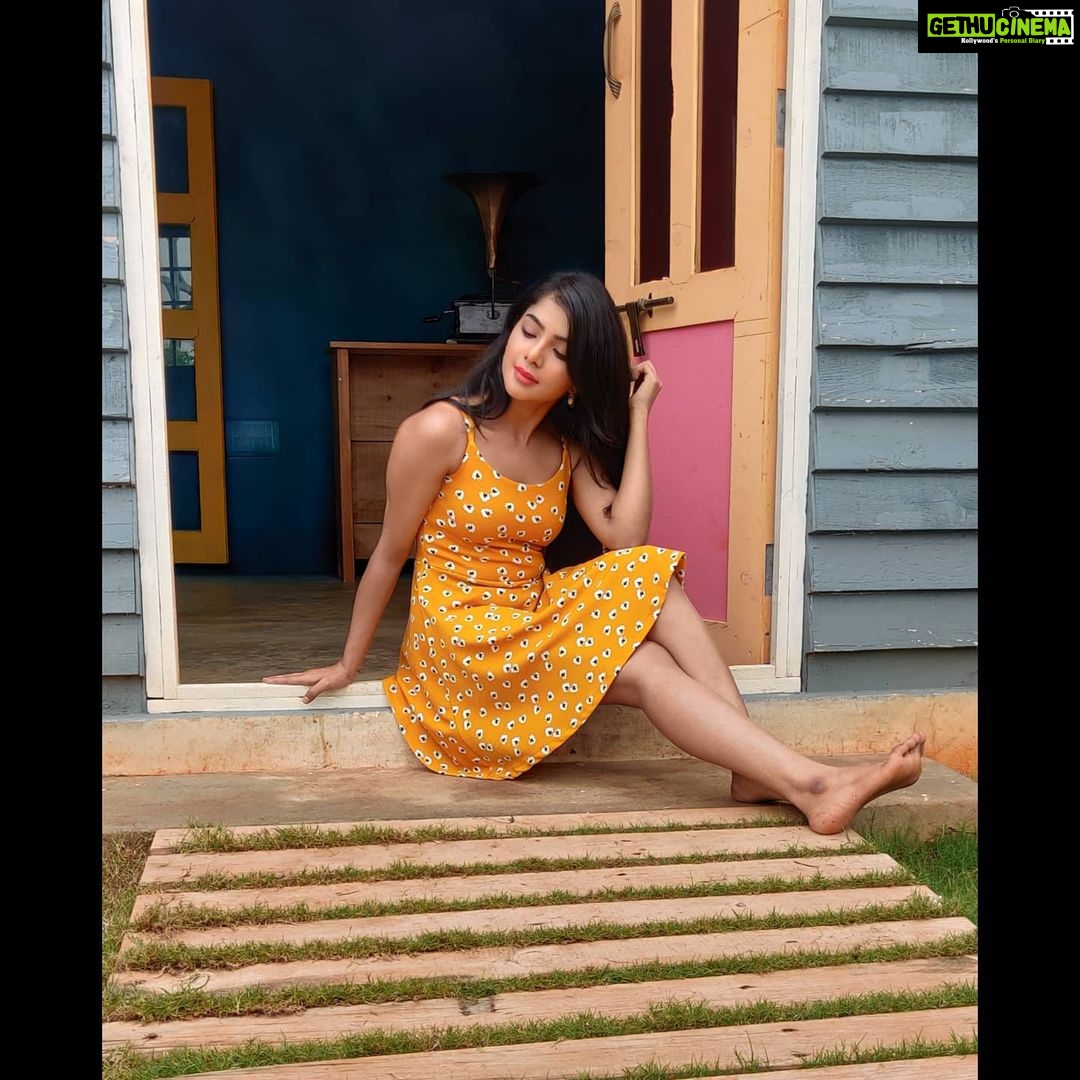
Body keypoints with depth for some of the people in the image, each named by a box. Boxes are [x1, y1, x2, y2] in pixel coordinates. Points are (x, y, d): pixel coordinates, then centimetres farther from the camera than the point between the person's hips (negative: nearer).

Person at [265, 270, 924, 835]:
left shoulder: (569, 444, 5)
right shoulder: (441, 431, -14)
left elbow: (624, 537, -11)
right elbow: (388, 556, -6)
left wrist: (638, 416, -9)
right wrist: (348, 666, 2)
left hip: (535, 617, 6)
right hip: (460, 632, -6)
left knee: (657, 581, -20)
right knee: (645, 669, -23)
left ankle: (761, 773, -27)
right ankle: (809, 783, -28)